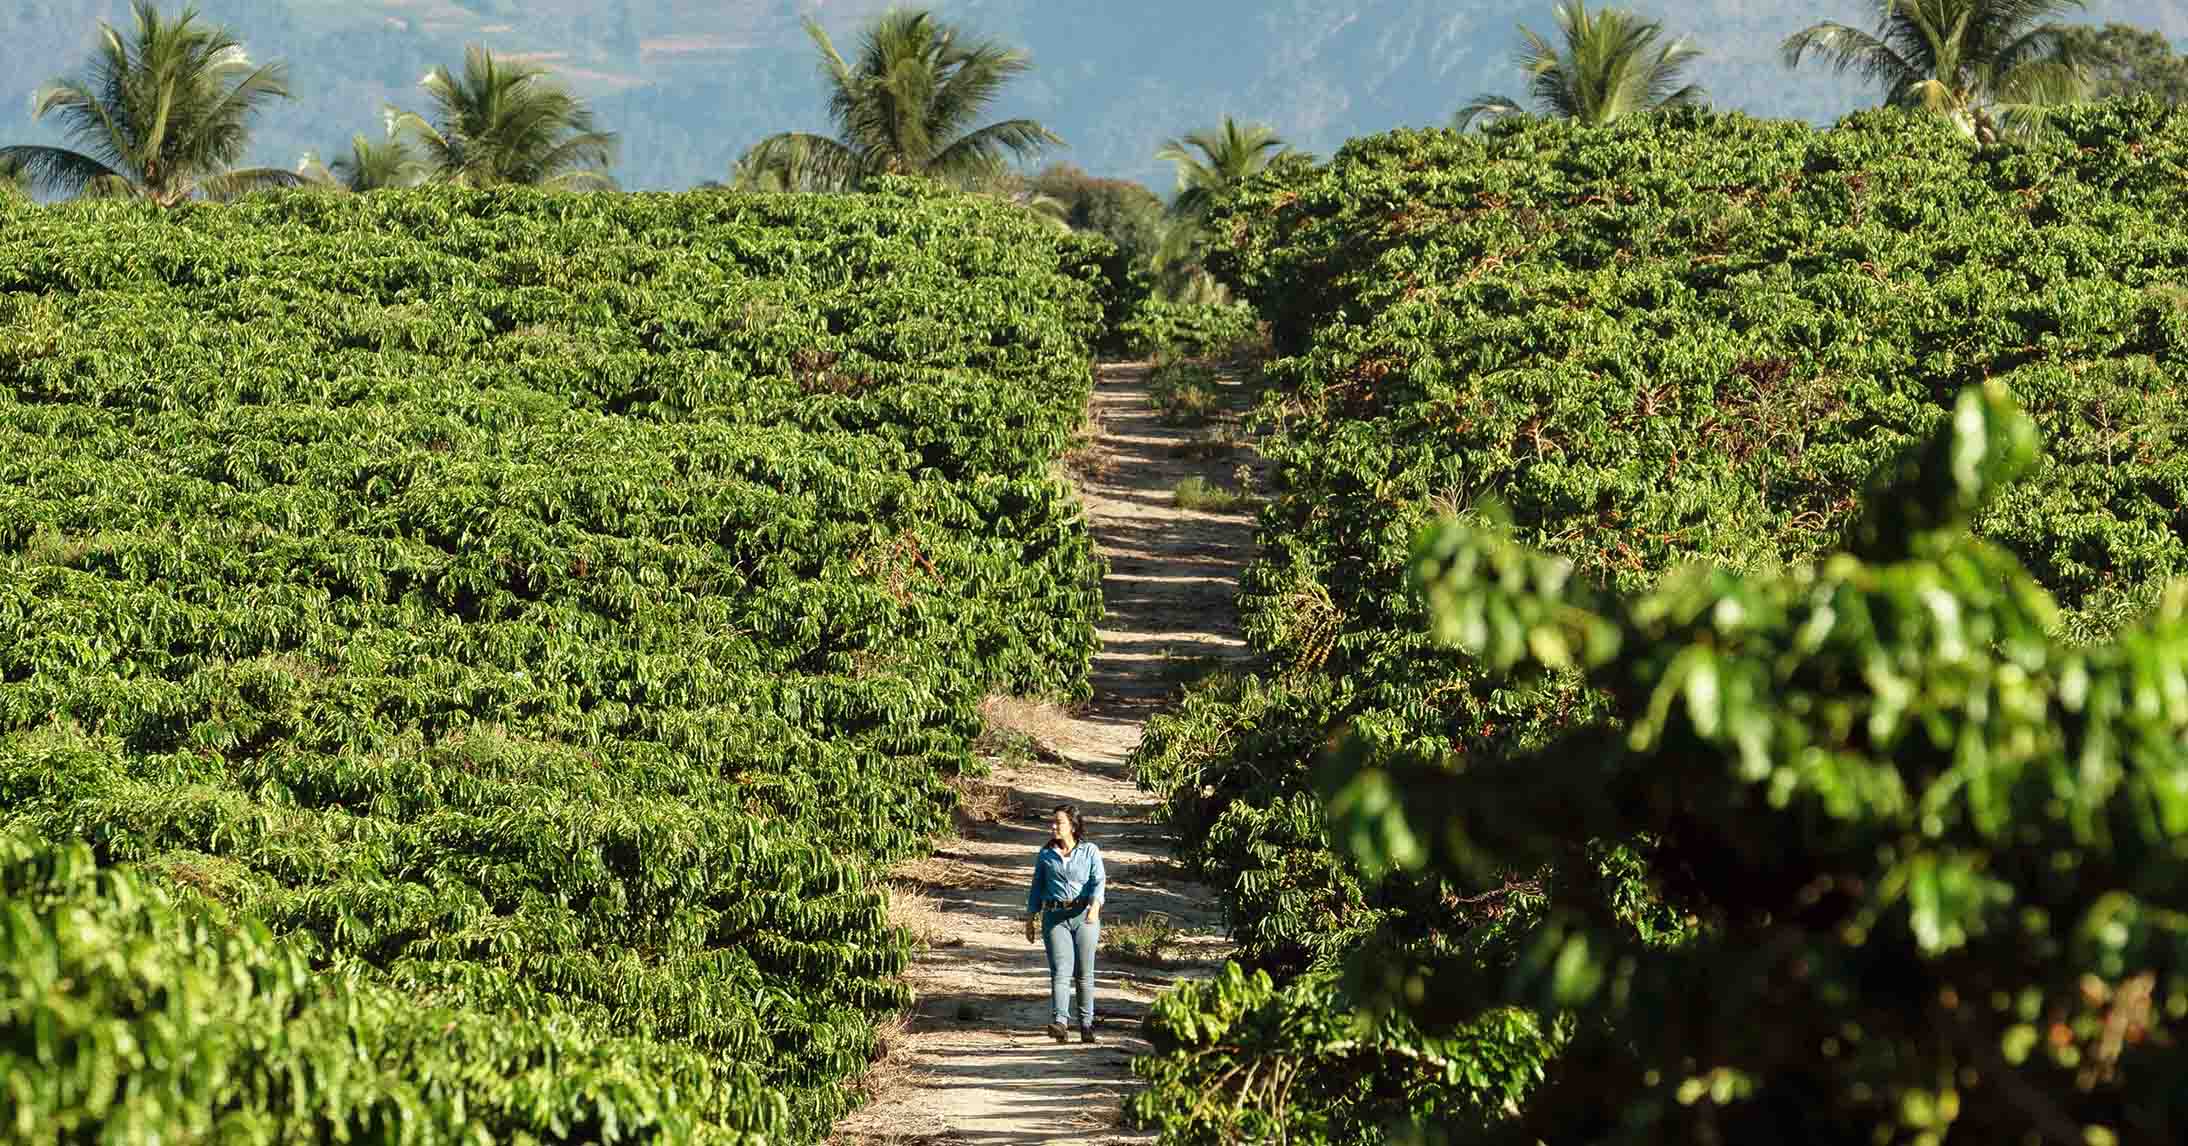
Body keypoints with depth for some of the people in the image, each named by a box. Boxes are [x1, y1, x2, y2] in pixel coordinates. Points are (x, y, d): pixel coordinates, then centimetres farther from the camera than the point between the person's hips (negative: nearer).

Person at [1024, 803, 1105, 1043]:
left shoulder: (1090, 852, 4)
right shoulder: (1045, 856, 12)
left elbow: (1098, 881, -8)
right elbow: (1037, 888, 17)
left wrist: (1095, 906, -26)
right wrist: (1030, 920, 14)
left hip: (1084, 915, -1)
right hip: (1055, 916, 1)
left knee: (1084, 973, 4)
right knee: (1060, 970, -14)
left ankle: (1086, 1023, 16)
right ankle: (1061, 1023, -28)